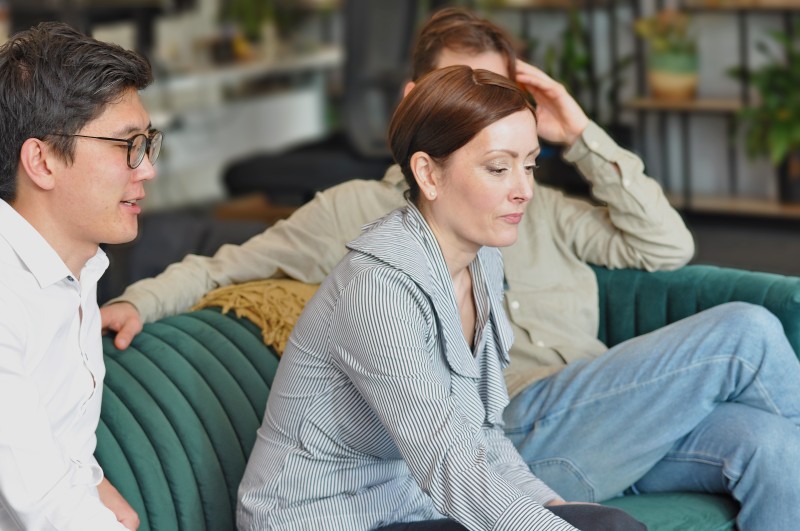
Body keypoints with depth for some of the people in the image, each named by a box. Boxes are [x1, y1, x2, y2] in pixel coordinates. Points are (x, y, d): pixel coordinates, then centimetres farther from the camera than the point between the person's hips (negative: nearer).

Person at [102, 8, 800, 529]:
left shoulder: (538, 209, 27)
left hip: (611, 417, 5)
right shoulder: (359, 210, 16)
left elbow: (667, 246, 19)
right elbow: (226, 268, 19)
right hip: (516, 428, -5)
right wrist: (140, 301, 0)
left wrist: (583, 137, 15)